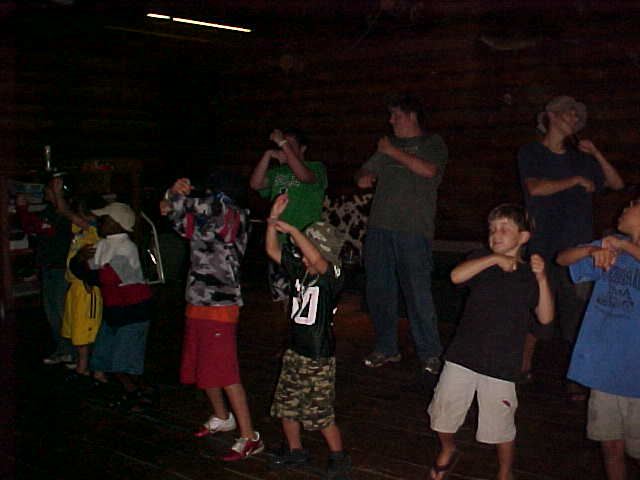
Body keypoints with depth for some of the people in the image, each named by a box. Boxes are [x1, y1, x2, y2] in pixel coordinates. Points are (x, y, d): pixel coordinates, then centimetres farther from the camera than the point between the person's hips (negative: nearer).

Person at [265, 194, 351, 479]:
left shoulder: (331, 277, -19)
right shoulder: (299, 270, 1)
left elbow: (316, 258, -39)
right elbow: (273, 250, 3)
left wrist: (290, 228, -36)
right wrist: (273, 220, -10)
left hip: (319, 358, -7)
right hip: (295, 352, 8)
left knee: (320, 414, 1)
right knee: (286, 405, 17)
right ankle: (295, 451, 37)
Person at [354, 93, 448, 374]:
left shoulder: (432, 143, 6)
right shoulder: (387, 145, 22)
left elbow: (429, 170, -14)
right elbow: (365, 173, 28)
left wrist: (394, 152, -7)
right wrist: (363, 177, 4)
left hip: (413, 229, -6)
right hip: (380, 227, 6)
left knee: (418, 292, -8)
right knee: (378, 290, 7)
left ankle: (430, 353, 3)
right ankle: (386, 349, 19)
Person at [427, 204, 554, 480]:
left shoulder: (530, 275, 2)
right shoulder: (482, 261, 3)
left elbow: (545, 317, -8)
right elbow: (456, 276, -18)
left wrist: (542, 279, -19)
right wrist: (495, 258, -23)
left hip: (502, 365, -1)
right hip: (462, 357, 1)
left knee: (501, 428, 7)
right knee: (442, 413, 10)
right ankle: (447, 451, 39)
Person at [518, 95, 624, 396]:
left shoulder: (581, 158, 15)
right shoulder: (531, 153, 4)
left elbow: (617, 184, 15)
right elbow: (535, 188, -12)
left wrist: (596, 153, 5)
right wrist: (577, 180, -7)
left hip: (578, 247, 3)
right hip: (542, 246, -3)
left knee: (578, 311, -2)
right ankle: (524, 367, 21)